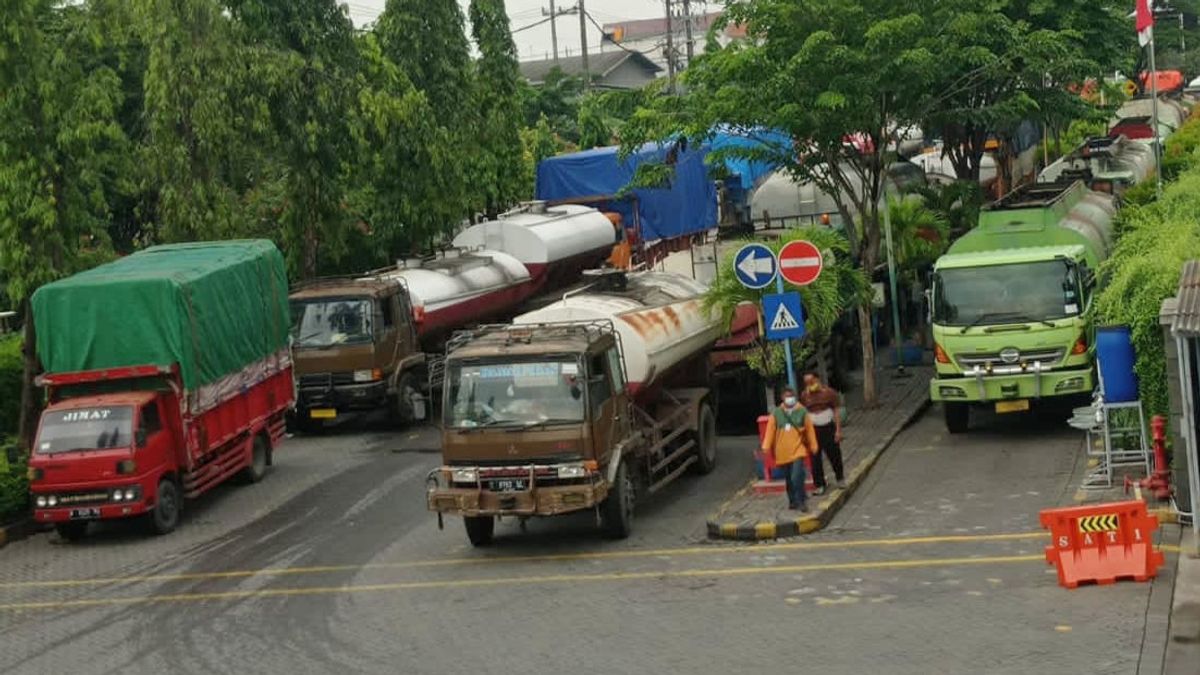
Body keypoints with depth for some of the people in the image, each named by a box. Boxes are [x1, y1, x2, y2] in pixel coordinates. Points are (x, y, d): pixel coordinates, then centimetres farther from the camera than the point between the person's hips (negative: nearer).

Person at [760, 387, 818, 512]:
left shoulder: (802, 412, 0)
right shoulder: (776, 413, 3)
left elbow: (809, 430, 6)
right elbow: (770, 430, 2)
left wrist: (813, 446, 8)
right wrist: (766, 446, -4)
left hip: (797, 451, -2)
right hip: (783, 452, 3)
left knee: (797, 478, -16)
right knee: (789, 479, 11)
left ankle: (801, 501, -5)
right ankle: (793, 501, 25)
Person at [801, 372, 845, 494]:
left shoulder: (829, 393, -4)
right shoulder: (804, 396, 2)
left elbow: (836, 412, -2)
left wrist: (838, 430, -7)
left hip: (828, 428, -1)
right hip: (813, 430, 1)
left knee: (834, 455, 8)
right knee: (815, 459, 0)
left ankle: (840, 479, 31)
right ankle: (819, 485, 9)